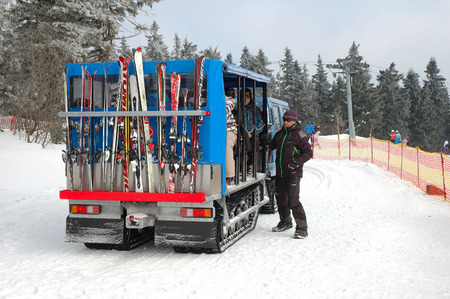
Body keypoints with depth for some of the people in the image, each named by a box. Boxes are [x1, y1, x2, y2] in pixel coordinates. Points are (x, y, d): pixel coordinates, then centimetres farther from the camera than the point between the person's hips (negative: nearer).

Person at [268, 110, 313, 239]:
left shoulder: (299, 134, -6)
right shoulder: (280, 133, 15)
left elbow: (308, 152, -7)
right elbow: (271, 146, 29)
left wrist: (297, 162, -19)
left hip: (293, 174, -7)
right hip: (280, 173, 7)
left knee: (293, 201, -12)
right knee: (280, 198, 16)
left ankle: (302, 228, -3)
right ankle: (285, 222, 35)